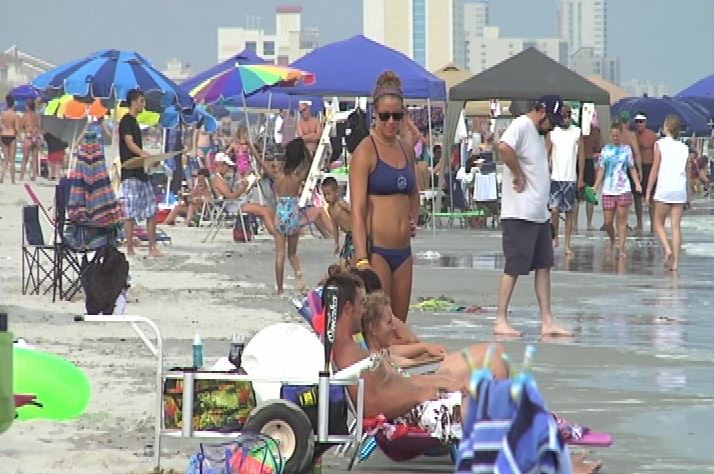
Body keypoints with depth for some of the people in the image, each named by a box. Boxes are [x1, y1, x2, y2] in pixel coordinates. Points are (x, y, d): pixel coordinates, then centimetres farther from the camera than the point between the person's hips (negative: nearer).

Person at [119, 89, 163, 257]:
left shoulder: (134, 122, 18)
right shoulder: (126, 121, -10)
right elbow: (129, 143, -23)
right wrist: (144, 154, -38)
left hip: (140, 172, 10)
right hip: (130, 174, -10)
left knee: (152, 210, 7)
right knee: (131, 212, -7)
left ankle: (152, 247, 9)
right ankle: (130, 249, -4)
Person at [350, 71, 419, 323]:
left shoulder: (406, 149, 13)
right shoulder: (366, 151, -8)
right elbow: (357, 208, -14)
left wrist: (413, 220, 11)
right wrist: (362, 259, -22)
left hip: (403, 250, 7)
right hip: (376, 249, -7)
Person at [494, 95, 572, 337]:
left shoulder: (538, 132, 17)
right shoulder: (521, 126, -13)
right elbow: (504, 147, -33)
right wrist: (519, 176, -22)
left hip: (539, 214, 10)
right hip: (520, 214, -10)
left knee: (544, 266, 9)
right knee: (514, 268, -5)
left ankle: (547, 321, 12)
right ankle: (500, 321, 1)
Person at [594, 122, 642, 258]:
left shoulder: (626, 149, 8)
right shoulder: (606, 149, 8)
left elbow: (632, 168, 11)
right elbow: (601, 169, 7)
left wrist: (637, 183, -1)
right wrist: (596, 185, -5)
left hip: (623, 189, -1)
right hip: (608, 189, 1)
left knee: (622, 218, -5)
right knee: (608, 221, 1)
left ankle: (621, 247, -3)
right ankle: (612, 241, 26)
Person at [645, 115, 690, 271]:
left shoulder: (660, 144, -3)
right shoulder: (684, 148, 9)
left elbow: (655, 170, -5)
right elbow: (687, 173, 12)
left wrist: (648, 191, -1)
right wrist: (688, 195, 18)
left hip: (664, 188, -4)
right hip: (680, 189, 4)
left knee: (659, 223, 9)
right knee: (676, 226, 4)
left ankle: (667, 249, -14)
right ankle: (675, 261, 0)